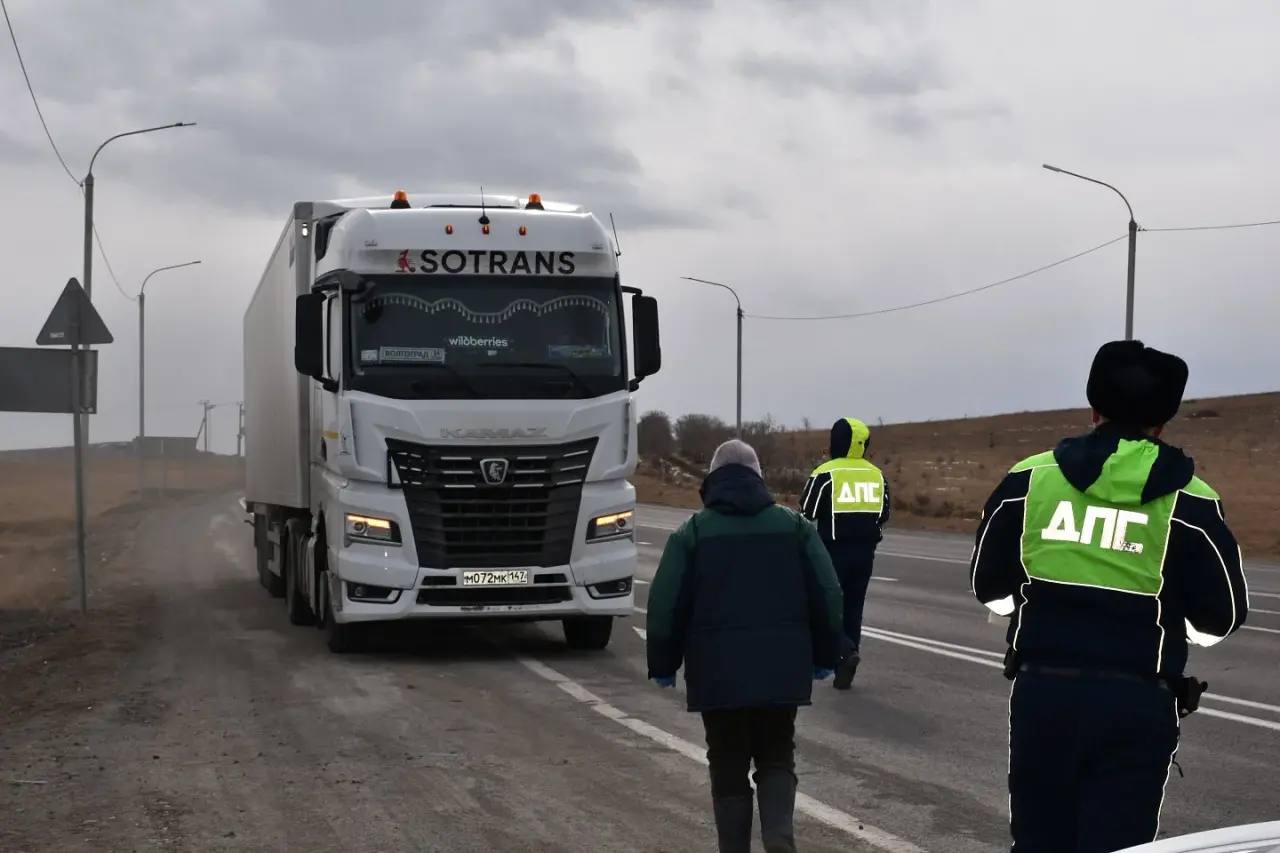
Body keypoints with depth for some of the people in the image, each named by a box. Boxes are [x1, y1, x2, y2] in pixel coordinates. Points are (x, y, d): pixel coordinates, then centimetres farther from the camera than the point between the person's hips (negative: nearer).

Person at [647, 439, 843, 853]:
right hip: (782, 670, 2)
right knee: (777, 759, 12)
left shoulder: (693, 532, -1)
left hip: (718, 673, -2)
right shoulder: (794, 526, 5)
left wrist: (663, 664, 8)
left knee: (729, 768, 10)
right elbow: (828, 595, 4)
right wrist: (825, 656, 14)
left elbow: (665, 605, -4)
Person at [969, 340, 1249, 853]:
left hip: (1042, 690, 2)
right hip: (1136, 703, -2)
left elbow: (990, 587, 9)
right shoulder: (1189, 502, -5)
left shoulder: (1030, 479, 0)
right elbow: (1221, 617, 1)